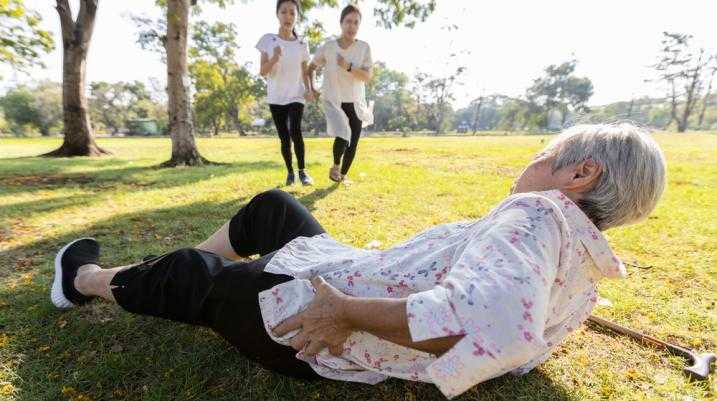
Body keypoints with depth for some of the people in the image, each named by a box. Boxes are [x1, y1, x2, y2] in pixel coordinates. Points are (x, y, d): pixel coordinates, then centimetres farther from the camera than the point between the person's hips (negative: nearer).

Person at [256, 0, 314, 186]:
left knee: (295, 131, -23)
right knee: (284, 138, 2)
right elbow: (263, 72, -5)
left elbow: (304, 72, 10)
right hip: (276, 98, 1)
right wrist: (275, 58, -23)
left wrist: (308, 90, -9)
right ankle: (290, 172, 21)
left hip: (296, 96, 0)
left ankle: (303, 171, -9)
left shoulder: (302, 44, 2)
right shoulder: (268, 40, -1)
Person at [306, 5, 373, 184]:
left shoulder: (364, 47, -6)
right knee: (343, 136, -22)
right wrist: (311, 88, -3)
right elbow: (311, 67, 8)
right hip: (333, 100, -2)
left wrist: (348, 67, -26)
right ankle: (335, 166, 8)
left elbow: (367, 77, -13)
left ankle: (343, 174, 26)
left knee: (353, 142, 2)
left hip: (355, 102, 2)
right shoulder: (328, 46, -6)